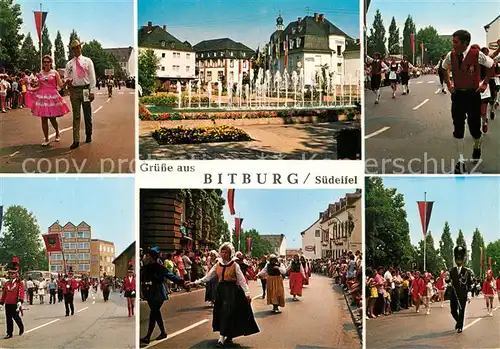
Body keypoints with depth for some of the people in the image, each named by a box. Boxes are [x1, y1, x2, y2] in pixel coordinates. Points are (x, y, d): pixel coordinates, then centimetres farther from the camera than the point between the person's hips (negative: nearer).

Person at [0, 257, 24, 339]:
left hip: (15, 304, -5)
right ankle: (9, 333, 9)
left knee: (16, 317, 1)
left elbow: (21, 293, -15)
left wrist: (20, 302, -28)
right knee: (8, 318, 4)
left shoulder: (20, 283, -4)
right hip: (7, 304, 5)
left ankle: (21, 328, 27)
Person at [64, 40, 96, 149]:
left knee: (87, 114, 8)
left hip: (86, 89, -1)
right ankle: (76, 140, -7)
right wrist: (67, 81, -13)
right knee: (76, 116, -3)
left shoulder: (88, 61, 6)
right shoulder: (69, 64, 10)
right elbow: (66, 77, 12)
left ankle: (88, 136, 24)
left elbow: (92, 76, 2)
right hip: (74, 90, 1)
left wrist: (92, 91, -5)